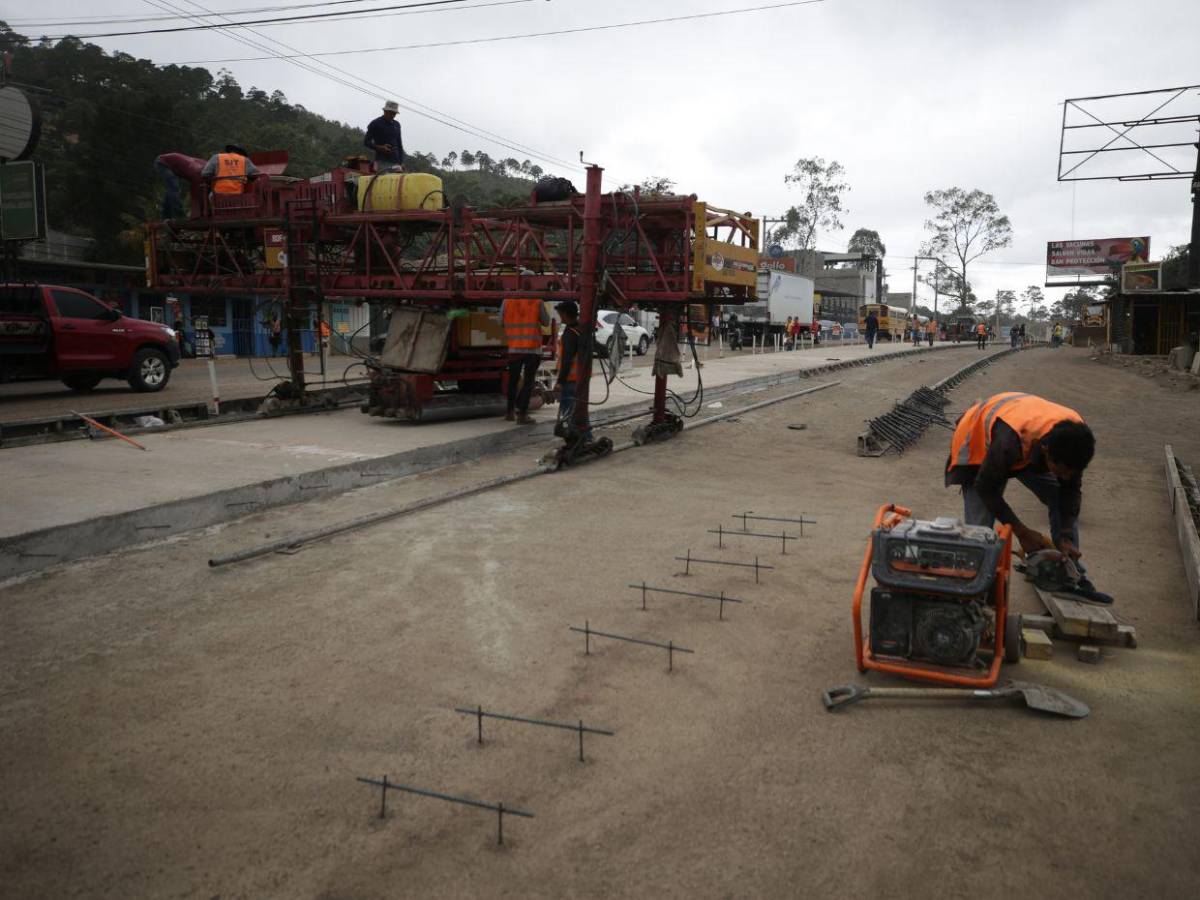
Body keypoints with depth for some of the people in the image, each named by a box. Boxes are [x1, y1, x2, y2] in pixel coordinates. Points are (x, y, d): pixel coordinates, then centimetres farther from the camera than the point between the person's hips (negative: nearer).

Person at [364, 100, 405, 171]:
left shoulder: (396, 125, 17)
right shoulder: (375, 124, 1)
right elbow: (366, 142, 0)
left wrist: (401, 162, 13)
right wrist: (380, 148, -15)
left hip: (395, 162, 5)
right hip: (382, 162, -5)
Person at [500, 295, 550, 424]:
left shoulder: (507, 302, -3)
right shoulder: (537, 302, -9)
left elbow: (501, 322, 6)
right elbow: (546, 322, 1)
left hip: (514, 348, 3)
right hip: (533, 349, -3)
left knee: (513, 380, 18)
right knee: (528, 381, 3)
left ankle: (510, 411, 25)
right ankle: (522, 414, -2)